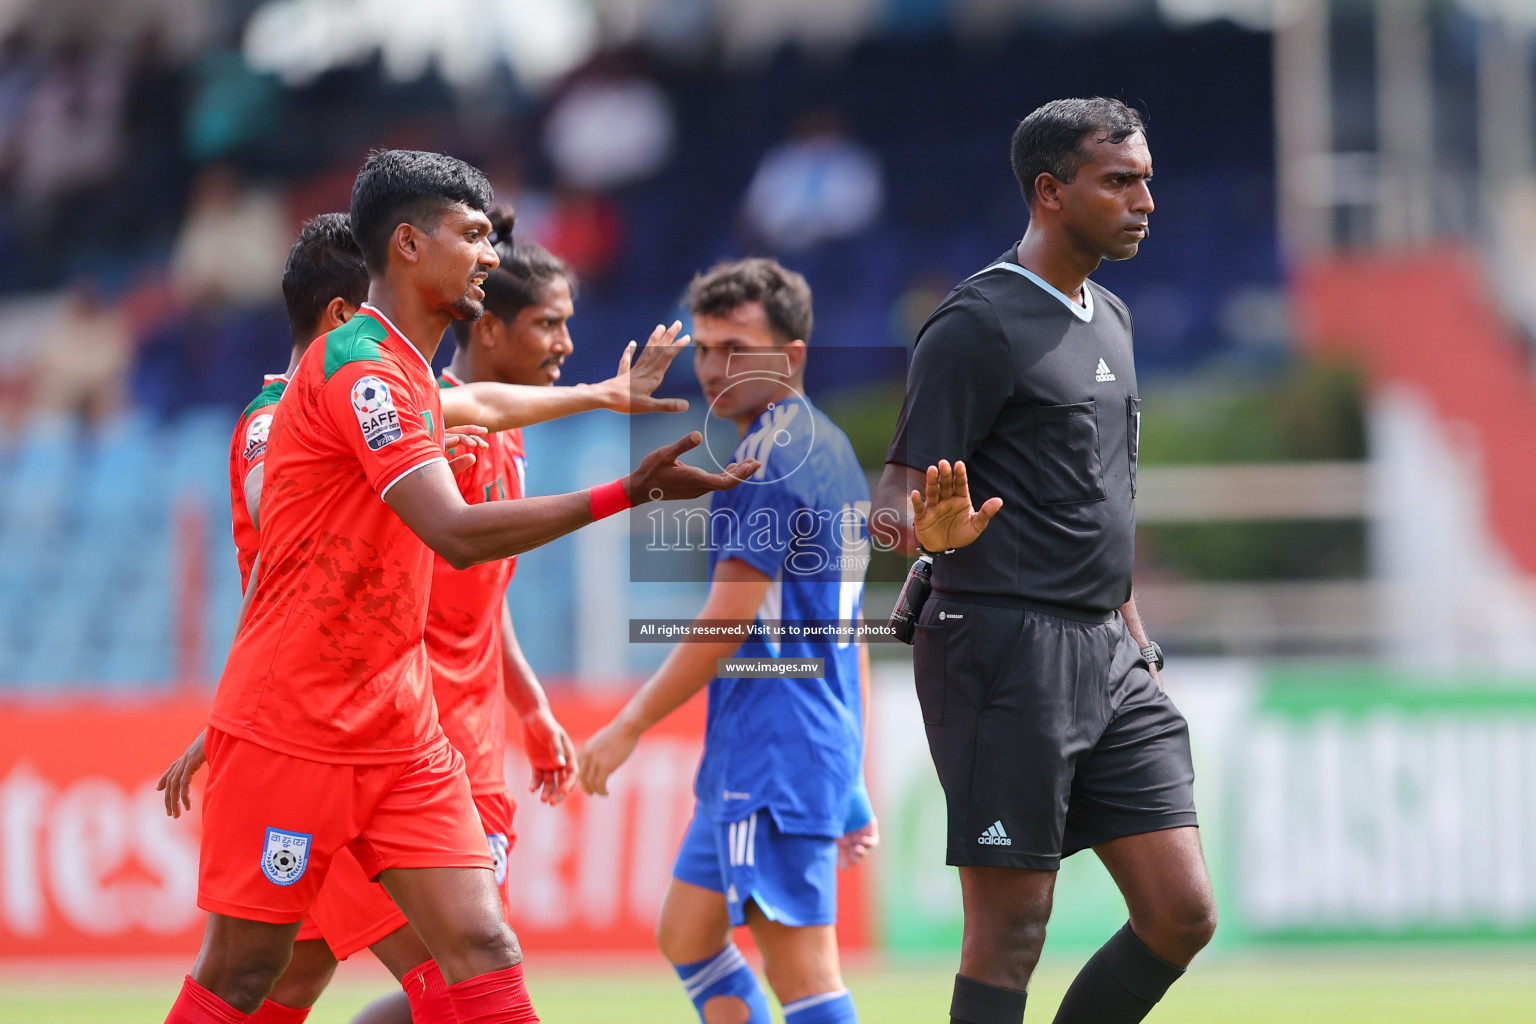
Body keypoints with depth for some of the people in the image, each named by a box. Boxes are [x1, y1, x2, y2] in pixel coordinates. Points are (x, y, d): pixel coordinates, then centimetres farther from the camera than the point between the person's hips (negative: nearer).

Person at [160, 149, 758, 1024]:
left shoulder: (407, 372, 14)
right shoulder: (359, 364, -17)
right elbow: (457, 533, -28)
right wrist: (627, 494, -31)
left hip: (400, 735, 9)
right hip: (292, 731, -9)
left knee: (483, 948, -5)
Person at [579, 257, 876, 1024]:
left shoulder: (770, 459, -13)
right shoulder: (831, 450, 17)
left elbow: (725, 625, -17)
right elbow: (847, 632, 21)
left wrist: (627, 728, -9)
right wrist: (850, 783, 23)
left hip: (775, 758, -10)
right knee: (685, 933, 17)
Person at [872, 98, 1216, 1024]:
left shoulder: (1109, 319, 18)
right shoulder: (979, 324, -8)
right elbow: (899, 492, -12)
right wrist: (930, 527, -34)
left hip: (1107, 658, 8)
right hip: (1006, 652, -8)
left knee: (1182, 915, 2)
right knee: (1011, 931, -7)